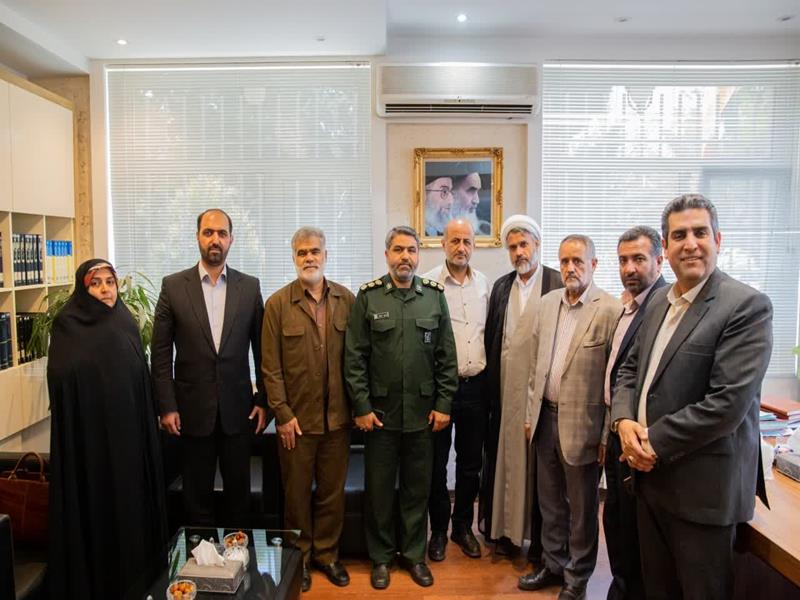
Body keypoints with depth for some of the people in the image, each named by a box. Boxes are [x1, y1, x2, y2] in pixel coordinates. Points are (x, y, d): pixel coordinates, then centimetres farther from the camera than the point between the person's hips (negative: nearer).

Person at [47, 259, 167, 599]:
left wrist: (145, 428, 8)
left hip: (127, 431, 5)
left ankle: (133, 569, 29)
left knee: (130, 499, 12)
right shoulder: (67, 325, -6)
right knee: (93, 503, 4)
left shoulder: (126, 323, 7)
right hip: (88, 433, -5)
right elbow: (59, 378, -17)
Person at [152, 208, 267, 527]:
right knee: (197, 495, 12)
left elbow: (261, 349, 4)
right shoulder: (173, 286, -1)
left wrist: (264, 400, 1)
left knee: (238, 492, 13)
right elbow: (160, 353, -1)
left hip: (237, 408, 1)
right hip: (193, 408, 0)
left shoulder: (249, 286, 1)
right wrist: (166, 406, -5)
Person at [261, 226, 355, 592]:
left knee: (332, 492, 14)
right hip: (297, 418, -1)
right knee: (297, 493, 14)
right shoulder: (278, 303, -4)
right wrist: (282, 414, -7)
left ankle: (327, 553, 34)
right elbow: (270, 367, -4)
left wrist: (356, 404, 1)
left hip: (337, 417, 2)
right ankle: (298, 557, 33)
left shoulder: (347, 300, 1)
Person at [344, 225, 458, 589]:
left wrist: (443, 405, 0)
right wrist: (361, 407, -6)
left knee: (418, 488, 14)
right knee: (379, 488, 12)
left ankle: (414, 553, 33)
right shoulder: (368, 297, -3)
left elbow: (447, 357, 3)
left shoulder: (435, 296, 2)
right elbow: (354, 358, -3)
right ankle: (381, 556, 31)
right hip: (379, 412, -1)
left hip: (423, 413, 1)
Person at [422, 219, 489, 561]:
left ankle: (463, 526, 33)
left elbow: (490, 332, 13)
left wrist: (487, 373, 8)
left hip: (476, 385, 4)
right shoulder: (427, 284, -8)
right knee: (436, 462, 9)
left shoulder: (484, 284, 6)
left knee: (471, 462, 15)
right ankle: (438, 529, 28)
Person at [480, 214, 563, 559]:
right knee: (505, 457, 9)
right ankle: (506, 529, 23)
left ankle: (539, 537, 20)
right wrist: (491, 382, 7)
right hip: (505, 389, 4)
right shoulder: (501, 286, 11)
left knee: (539, 462, 5)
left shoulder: (558, 285, -5)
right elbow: (490, 337, 11)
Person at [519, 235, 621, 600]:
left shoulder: (611, 310, -13)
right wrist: (531, 413, 12)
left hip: (582, 423, -5)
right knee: (550, 501, 19)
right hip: (546, 417, 6)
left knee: (582, 507, 12)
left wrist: (608, 434, -11)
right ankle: (553, 564, 39)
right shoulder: (548, 302, 6)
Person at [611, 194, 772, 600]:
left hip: (703, 488, -6)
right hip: (651, 477, 7)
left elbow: (728, 403, -22)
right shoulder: (660, 301, 8)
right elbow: (629, 369, 13)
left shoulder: (747, 305, -15)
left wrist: (654, 443, -16)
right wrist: (624, 420, -6)